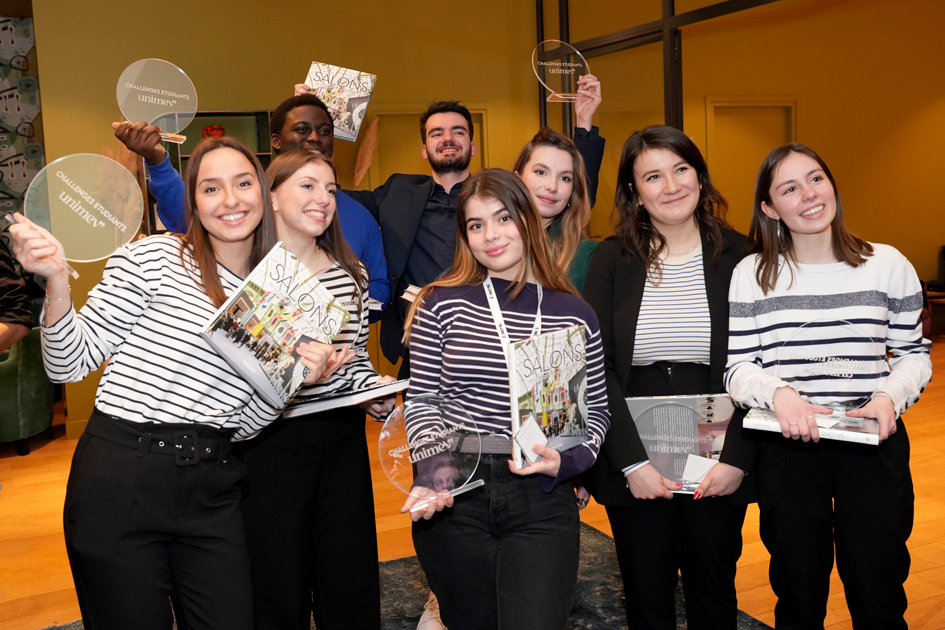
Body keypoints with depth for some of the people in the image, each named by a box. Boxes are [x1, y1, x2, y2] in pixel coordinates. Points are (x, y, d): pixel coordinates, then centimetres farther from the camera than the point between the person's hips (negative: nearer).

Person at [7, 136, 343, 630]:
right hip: (120, 480, -4)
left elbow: (241, 424, 9)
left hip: (213, 491, 4)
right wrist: (57, 282, -20)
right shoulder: (153, 258, -5)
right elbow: (69, 364, -5)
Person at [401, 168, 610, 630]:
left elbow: (596, 410, 9)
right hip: (452, 499, 0)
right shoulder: (442, 305, 1)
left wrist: (565, 462, -10)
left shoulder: (574, 315, 5)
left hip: (543, 500, 0)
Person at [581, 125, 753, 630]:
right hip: (635, 461, 0)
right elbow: (597, 367, -6)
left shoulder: (737, 255, -1)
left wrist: (736, 456, -12)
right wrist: (631, 460, -14)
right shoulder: (613, 259, -2)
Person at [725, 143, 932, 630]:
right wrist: (778, 393, -19)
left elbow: (913, 354, 9)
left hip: (874, 444, 1)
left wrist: (890, 397, -10)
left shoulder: (888, 265, 3)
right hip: (787, 446, 0)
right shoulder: (752, 274, 1)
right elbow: (737, 367, 0)